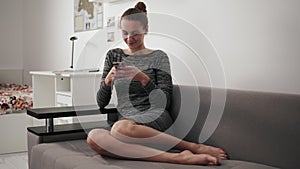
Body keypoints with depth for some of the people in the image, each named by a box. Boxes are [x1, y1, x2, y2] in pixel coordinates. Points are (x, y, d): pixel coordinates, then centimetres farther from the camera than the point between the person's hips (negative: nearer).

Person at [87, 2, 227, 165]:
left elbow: (164, 102, -3)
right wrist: (107, 81, -8)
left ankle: (195, 147, -26)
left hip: (154, 118, -3)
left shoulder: (158, 57, 5)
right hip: (125, 119, 4)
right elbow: (101, 102, 12)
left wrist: (143, 78, -17)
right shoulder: (114, 55, 15)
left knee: (121, 127, -39)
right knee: (93, 137, -33)